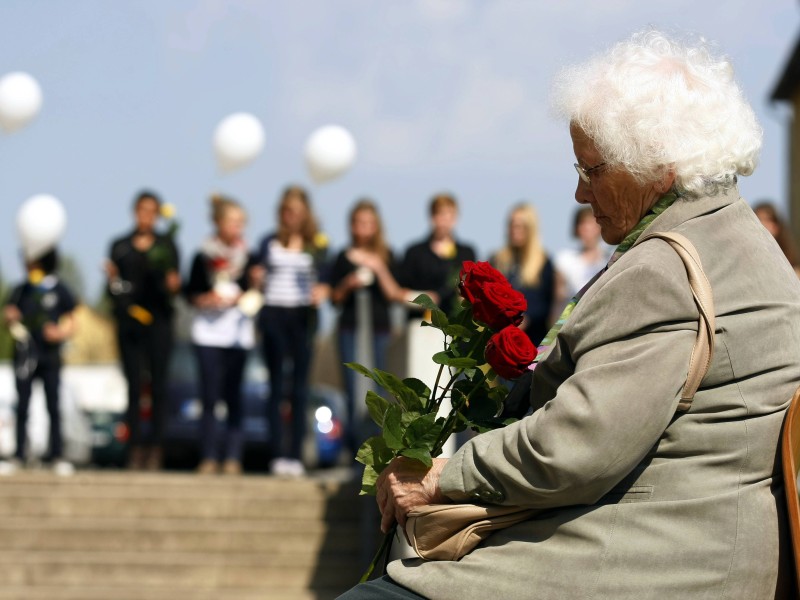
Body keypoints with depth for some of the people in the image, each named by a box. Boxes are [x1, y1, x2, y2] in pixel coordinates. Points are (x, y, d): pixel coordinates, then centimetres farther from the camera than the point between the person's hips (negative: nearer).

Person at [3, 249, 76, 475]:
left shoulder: (59, 291, 1)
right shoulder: (21, 291, 7)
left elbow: (71, 323, 5)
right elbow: (9, 314, 13)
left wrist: (60, 333, -14)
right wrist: (10, 319, -9)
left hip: (50, 357, -2)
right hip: (24, 354, 2)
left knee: (54, 407, 1)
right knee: (22, 407, 3)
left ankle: (57, 456, 6)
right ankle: (19, 455, 6)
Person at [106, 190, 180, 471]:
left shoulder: (166, 245, 7)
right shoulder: (120, 247, 10)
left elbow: (174, 282, 2)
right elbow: (113, 290, 10)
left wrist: (172, 285, -19)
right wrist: (112, 281, -11)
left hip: (158, 322, -1)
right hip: (129, 322, 1)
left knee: (158, 383, -4)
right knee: (134, 384, -2)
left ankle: (154, 448, -1)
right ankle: (135, 449, 0)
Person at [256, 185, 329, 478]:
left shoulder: (317, 245, 6)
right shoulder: (269, 243, 10)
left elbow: (324, 280, 5)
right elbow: (258, 279, 11)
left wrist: (322, 291, -16)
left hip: (303, 316, -1)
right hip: (273, 314, 1)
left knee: (300, 388, -1)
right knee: (276, 386, 1)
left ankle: (296, 455, 0)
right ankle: (278, 455, 0)